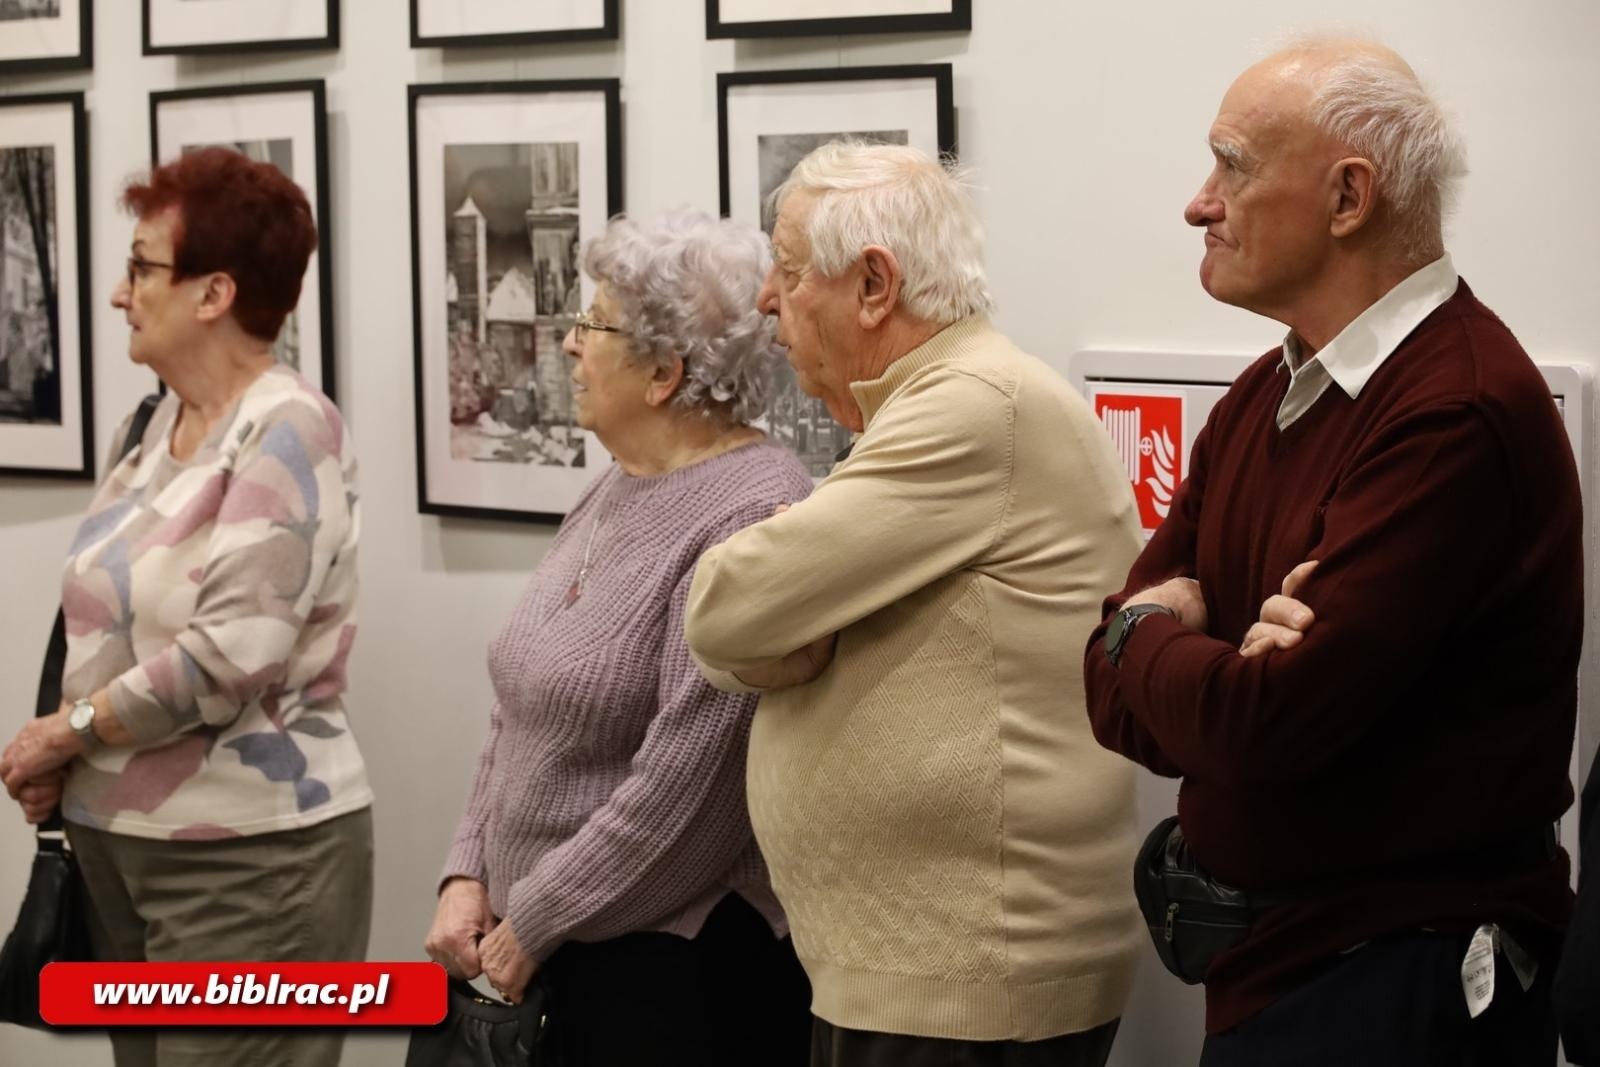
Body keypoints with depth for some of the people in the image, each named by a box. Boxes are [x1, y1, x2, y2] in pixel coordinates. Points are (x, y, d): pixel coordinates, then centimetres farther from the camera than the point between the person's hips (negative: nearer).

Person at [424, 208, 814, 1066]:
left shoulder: (749, 517, -19)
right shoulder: (615, 490, 10)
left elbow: (682, 785, -22)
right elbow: (521, 713, 14)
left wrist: (531, 923, -14)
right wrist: (468, 875, 4)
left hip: (687, 964, -8)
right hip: (571, 951, 8)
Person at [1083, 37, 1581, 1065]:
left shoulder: (1458, 411, -22)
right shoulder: (1266, 393, 8)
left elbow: (1264, 723, -27)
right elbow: (1119, 699, 4)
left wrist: (1143, 636, -6)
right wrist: (1227, 662, -18)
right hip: (1261, 957, 8)